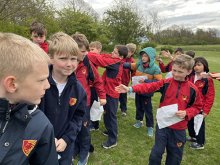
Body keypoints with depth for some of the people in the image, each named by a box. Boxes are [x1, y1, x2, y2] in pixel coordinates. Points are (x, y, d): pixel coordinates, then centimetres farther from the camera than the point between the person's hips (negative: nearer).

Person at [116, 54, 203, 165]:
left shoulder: (193, 89, -7)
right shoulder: (166, 83, -7)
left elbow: (197, 107, 3)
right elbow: (148, 87, -16)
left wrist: (186, 113, -17)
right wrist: (130, 89, -28)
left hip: (179, 128, 0)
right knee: (156, 153, 9)